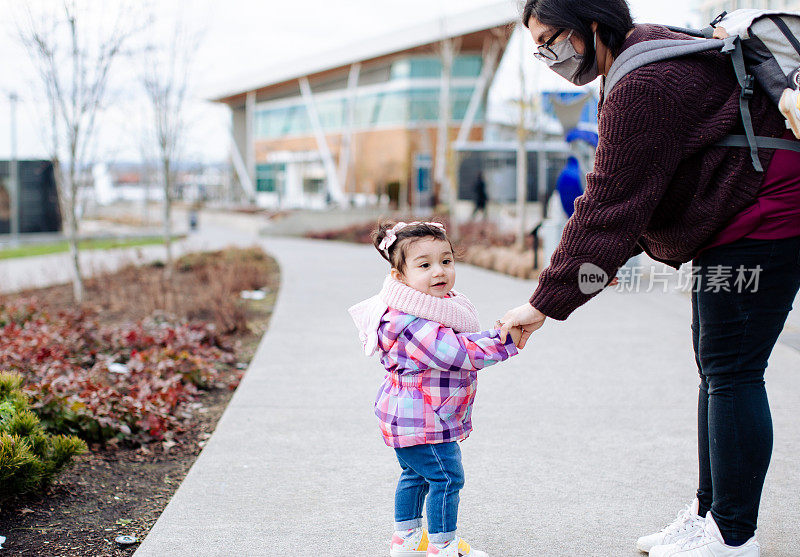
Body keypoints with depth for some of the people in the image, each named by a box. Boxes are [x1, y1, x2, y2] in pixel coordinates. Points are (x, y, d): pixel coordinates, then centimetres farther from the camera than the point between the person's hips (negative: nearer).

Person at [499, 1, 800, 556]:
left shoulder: (645, 85, -23)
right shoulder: (643, 59, 11)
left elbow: (607, 208, -24)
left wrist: (546, 303, -19)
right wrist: (609, 257, 8)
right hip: (729, 226, 11)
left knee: (731, 374, -8)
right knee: (716, 368, 13)